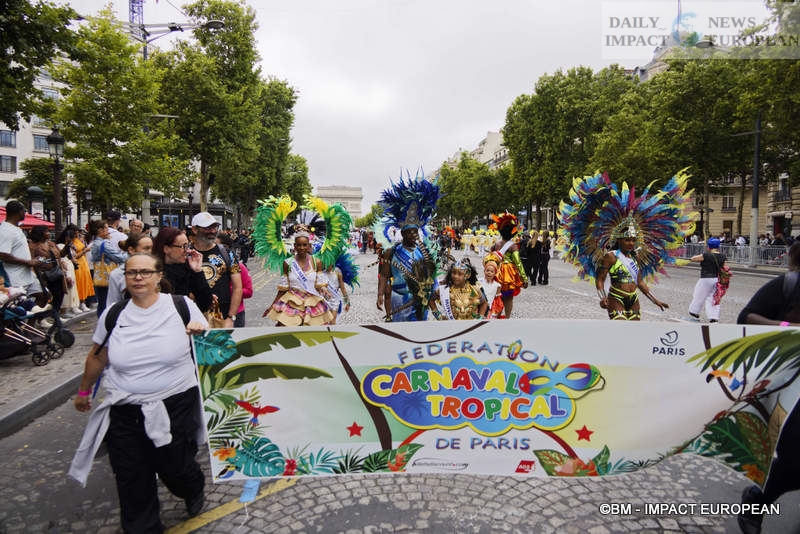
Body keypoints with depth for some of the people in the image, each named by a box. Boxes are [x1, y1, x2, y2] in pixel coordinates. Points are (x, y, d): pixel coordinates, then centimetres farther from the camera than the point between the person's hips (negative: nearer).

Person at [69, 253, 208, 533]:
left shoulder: (182, 306, -5)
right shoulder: (114, 314, 1)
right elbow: (97, 356, 15)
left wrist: (201, 333, -18)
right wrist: (84, 390, 24)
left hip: (175, 407, -2)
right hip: (125, 412, 3)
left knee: (174, 468, 8)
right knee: (132, 481, 10)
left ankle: (195, 490, 44)